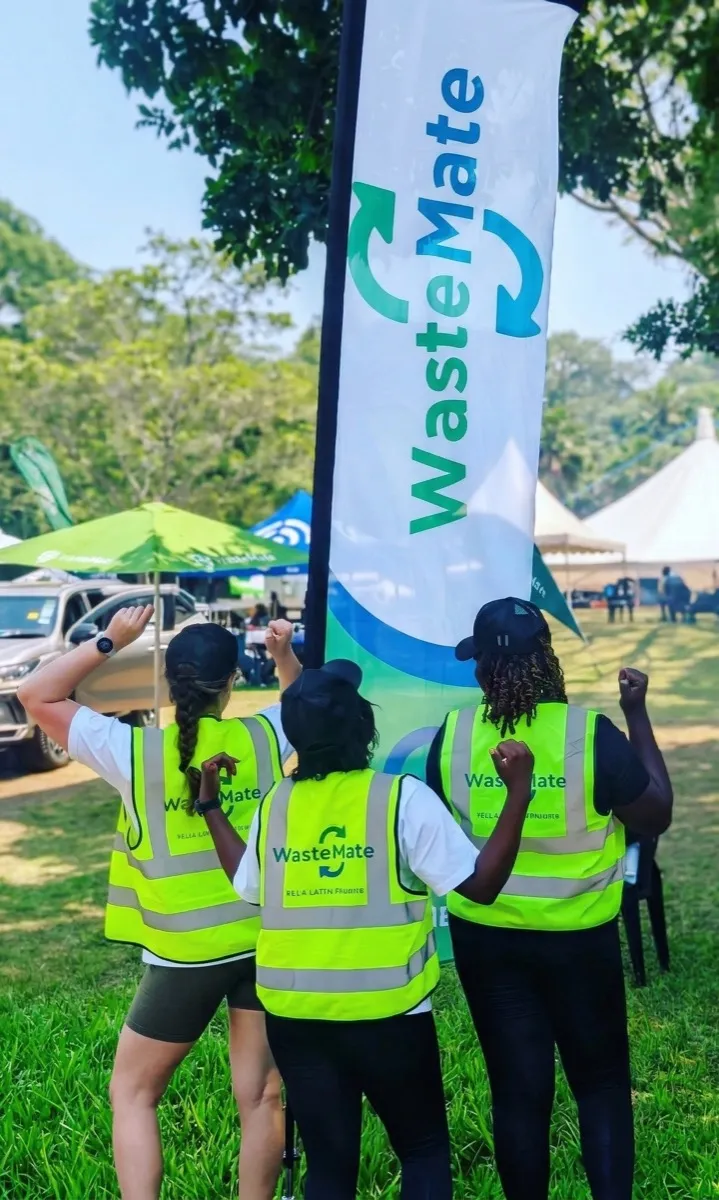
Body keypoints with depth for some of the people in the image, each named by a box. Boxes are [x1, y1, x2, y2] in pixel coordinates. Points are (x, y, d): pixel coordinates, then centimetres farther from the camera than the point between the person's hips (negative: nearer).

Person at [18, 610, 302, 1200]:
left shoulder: (136, 751, -14)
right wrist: (285, 654, 5)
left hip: (187, 955, -3)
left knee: (133, 1092, 16)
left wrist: (110, 641, -10)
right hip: (266, 943, 3)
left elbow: (37, 696, -5)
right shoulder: (263, 736, -6)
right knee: (262, 1096, 16)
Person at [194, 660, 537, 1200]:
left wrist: (211, 805, 22)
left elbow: (249, 886, 15)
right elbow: (481, 883, -14)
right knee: (424, 1149, 18)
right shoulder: (403, 797, -13)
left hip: (294, 1016, 4)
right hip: (387, 1013, -3)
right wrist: (519, 791, -12)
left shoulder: (274, 805, -1)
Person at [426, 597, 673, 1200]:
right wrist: (639, 716, -1)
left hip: (486, 936, 2)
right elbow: (658, 815, -5)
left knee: (518, 1088, 15)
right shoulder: (592, 733, -18)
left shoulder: (451, 735, -10)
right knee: (602, 1081, 19)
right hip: (579, 936, -2)